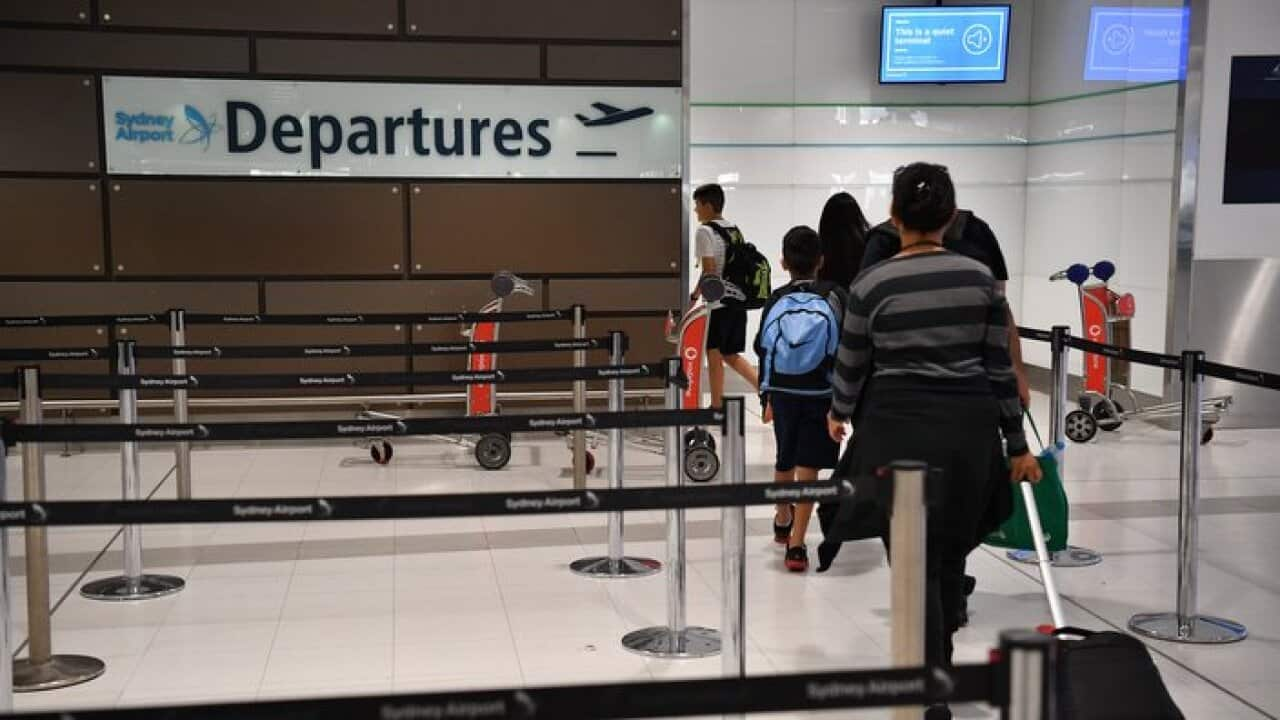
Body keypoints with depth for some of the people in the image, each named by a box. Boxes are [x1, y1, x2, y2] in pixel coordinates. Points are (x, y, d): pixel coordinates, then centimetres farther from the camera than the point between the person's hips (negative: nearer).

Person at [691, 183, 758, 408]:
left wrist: (695, 295, -7)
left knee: (714, 355, 3)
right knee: (731, 355, 15)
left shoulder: (705, 231, -10)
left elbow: (709, 270, -16)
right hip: (738, 301, 7)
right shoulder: (735, 231, 13)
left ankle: (717, 407, 7)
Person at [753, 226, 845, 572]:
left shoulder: (775, 301, -3)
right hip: (821, 395, -2)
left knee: (784, 460, 21)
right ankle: (796, 544, -6)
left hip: (782, 392, 3)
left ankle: (783, 521, 44)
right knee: (808, 467, 0)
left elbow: (762, 348, 3)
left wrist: (766, 394, 14)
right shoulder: (834, 297, -8)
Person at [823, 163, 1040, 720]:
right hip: (969, 425, 3)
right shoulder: (980, 277, 0)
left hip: (900, 425, -3)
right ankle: (935, 669, 35)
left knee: (915, 563, 2)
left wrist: (838, 413, 23)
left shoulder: (872, 284, -8)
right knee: (951, 555, 19)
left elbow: (852, 365, 3)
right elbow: (1000, 368, 1)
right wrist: (1018, 446, 8)